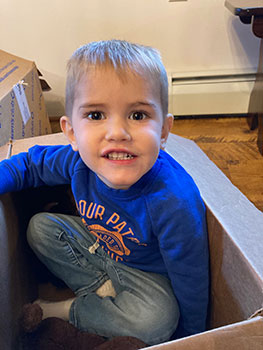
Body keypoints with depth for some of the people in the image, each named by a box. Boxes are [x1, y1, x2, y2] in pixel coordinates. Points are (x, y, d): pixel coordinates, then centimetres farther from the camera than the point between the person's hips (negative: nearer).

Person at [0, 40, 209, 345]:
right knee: (40, 227, -1)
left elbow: (190, 283, -25)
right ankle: (101, 286, -6)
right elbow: (30, 163, 0)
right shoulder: (78, 161, -23)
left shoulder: (174, 204, -38)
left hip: (147, 272, -4)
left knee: (157, 319, -33)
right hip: (98, 244, 5)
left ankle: (65, 310, -9)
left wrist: (188, 337, -13)